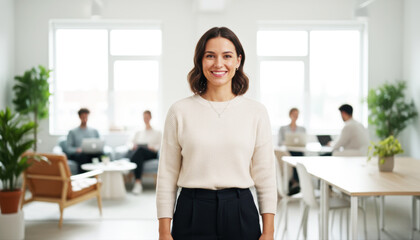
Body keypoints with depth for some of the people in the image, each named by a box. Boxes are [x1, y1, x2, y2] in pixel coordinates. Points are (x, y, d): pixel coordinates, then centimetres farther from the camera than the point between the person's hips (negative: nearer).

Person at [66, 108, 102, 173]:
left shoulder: (94, 131, 24)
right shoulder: (72, 132, 16)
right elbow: (68, 148, 6)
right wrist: (77, 150, -16)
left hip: (92, 153, 2)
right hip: (77, 154, -2)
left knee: (100, 154, -36)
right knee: (83, 155, -40)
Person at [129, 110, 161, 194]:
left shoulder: (157, 133, 27)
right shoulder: (139, 132, 37)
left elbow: (160, 145, 10)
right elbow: (132, 143, 25)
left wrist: (153, 148, -12)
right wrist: (133, 146, 1)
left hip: (151, 153, -2)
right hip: (137, 152, 2)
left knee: (140, 149, -42)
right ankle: (138, 183, -53)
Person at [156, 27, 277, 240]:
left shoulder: (256, 112, 1)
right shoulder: (180, 111, -1)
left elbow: (265, 178, 3)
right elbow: (167, 177, 1)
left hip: (241, 214, 1)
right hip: (192, 214, 0)